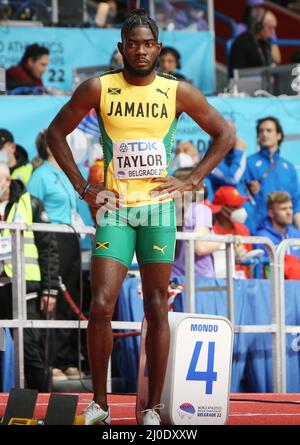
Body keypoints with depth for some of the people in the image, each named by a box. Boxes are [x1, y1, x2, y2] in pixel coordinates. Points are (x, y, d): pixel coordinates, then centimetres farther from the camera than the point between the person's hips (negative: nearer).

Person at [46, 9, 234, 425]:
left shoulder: (178, 92, 1)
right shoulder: (99, 89, -1)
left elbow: (224, 134, 11)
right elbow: (56, 132, 9)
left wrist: (192, 181, 2)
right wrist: (82, 187, 2)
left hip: (157, 207, 0)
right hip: (114, 207, 0)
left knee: (157, 309, 1)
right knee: (101, 306, -10)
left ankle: (153, 408, 7)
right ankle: (99, 403, 2)